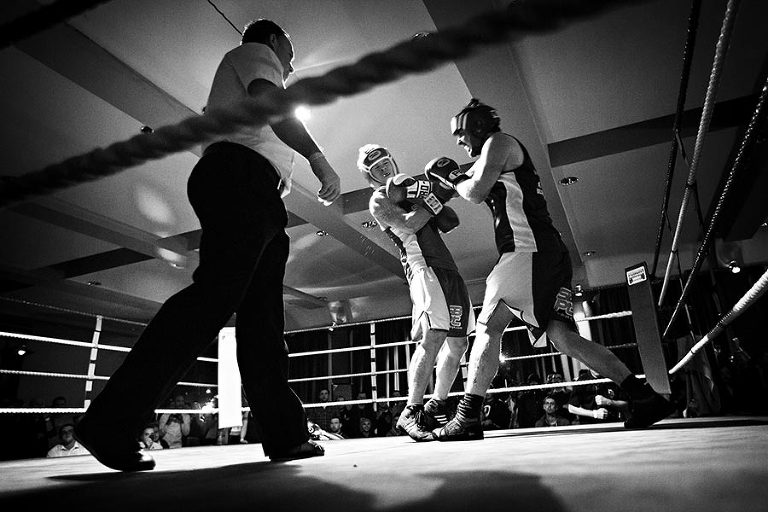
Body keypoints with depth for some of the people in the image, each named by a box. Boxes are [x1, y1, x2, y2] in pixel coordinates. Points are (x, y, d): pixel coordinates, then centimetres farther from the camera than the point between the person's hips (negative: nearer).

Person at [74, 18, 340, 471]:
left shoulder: (245, 82, 40)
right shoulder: (254, 52, 15)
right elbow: (270, 103, -9)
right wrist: (318, 157, -17)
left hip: (257, 199, 10)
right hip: (240, 174, -10)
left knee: (262, 317, -1)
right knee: (214, 296, -22)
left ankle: (285, 434, -2)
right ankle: (111, 424, -22)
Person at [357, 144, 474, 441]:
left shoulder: (411, 192, 26)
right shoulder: (379, 200, 6)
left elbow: (450, 223, 18)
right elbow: (407, 226, -13)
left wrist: (439, 192, 4)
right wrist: (434, 198, -5)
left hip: (450, 271, 8)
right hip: (425, 269, -8)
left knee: (458, 344, 6)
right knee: (432, 339, -20)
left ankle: (436, 408, 16)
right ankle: (411, 413, -10)